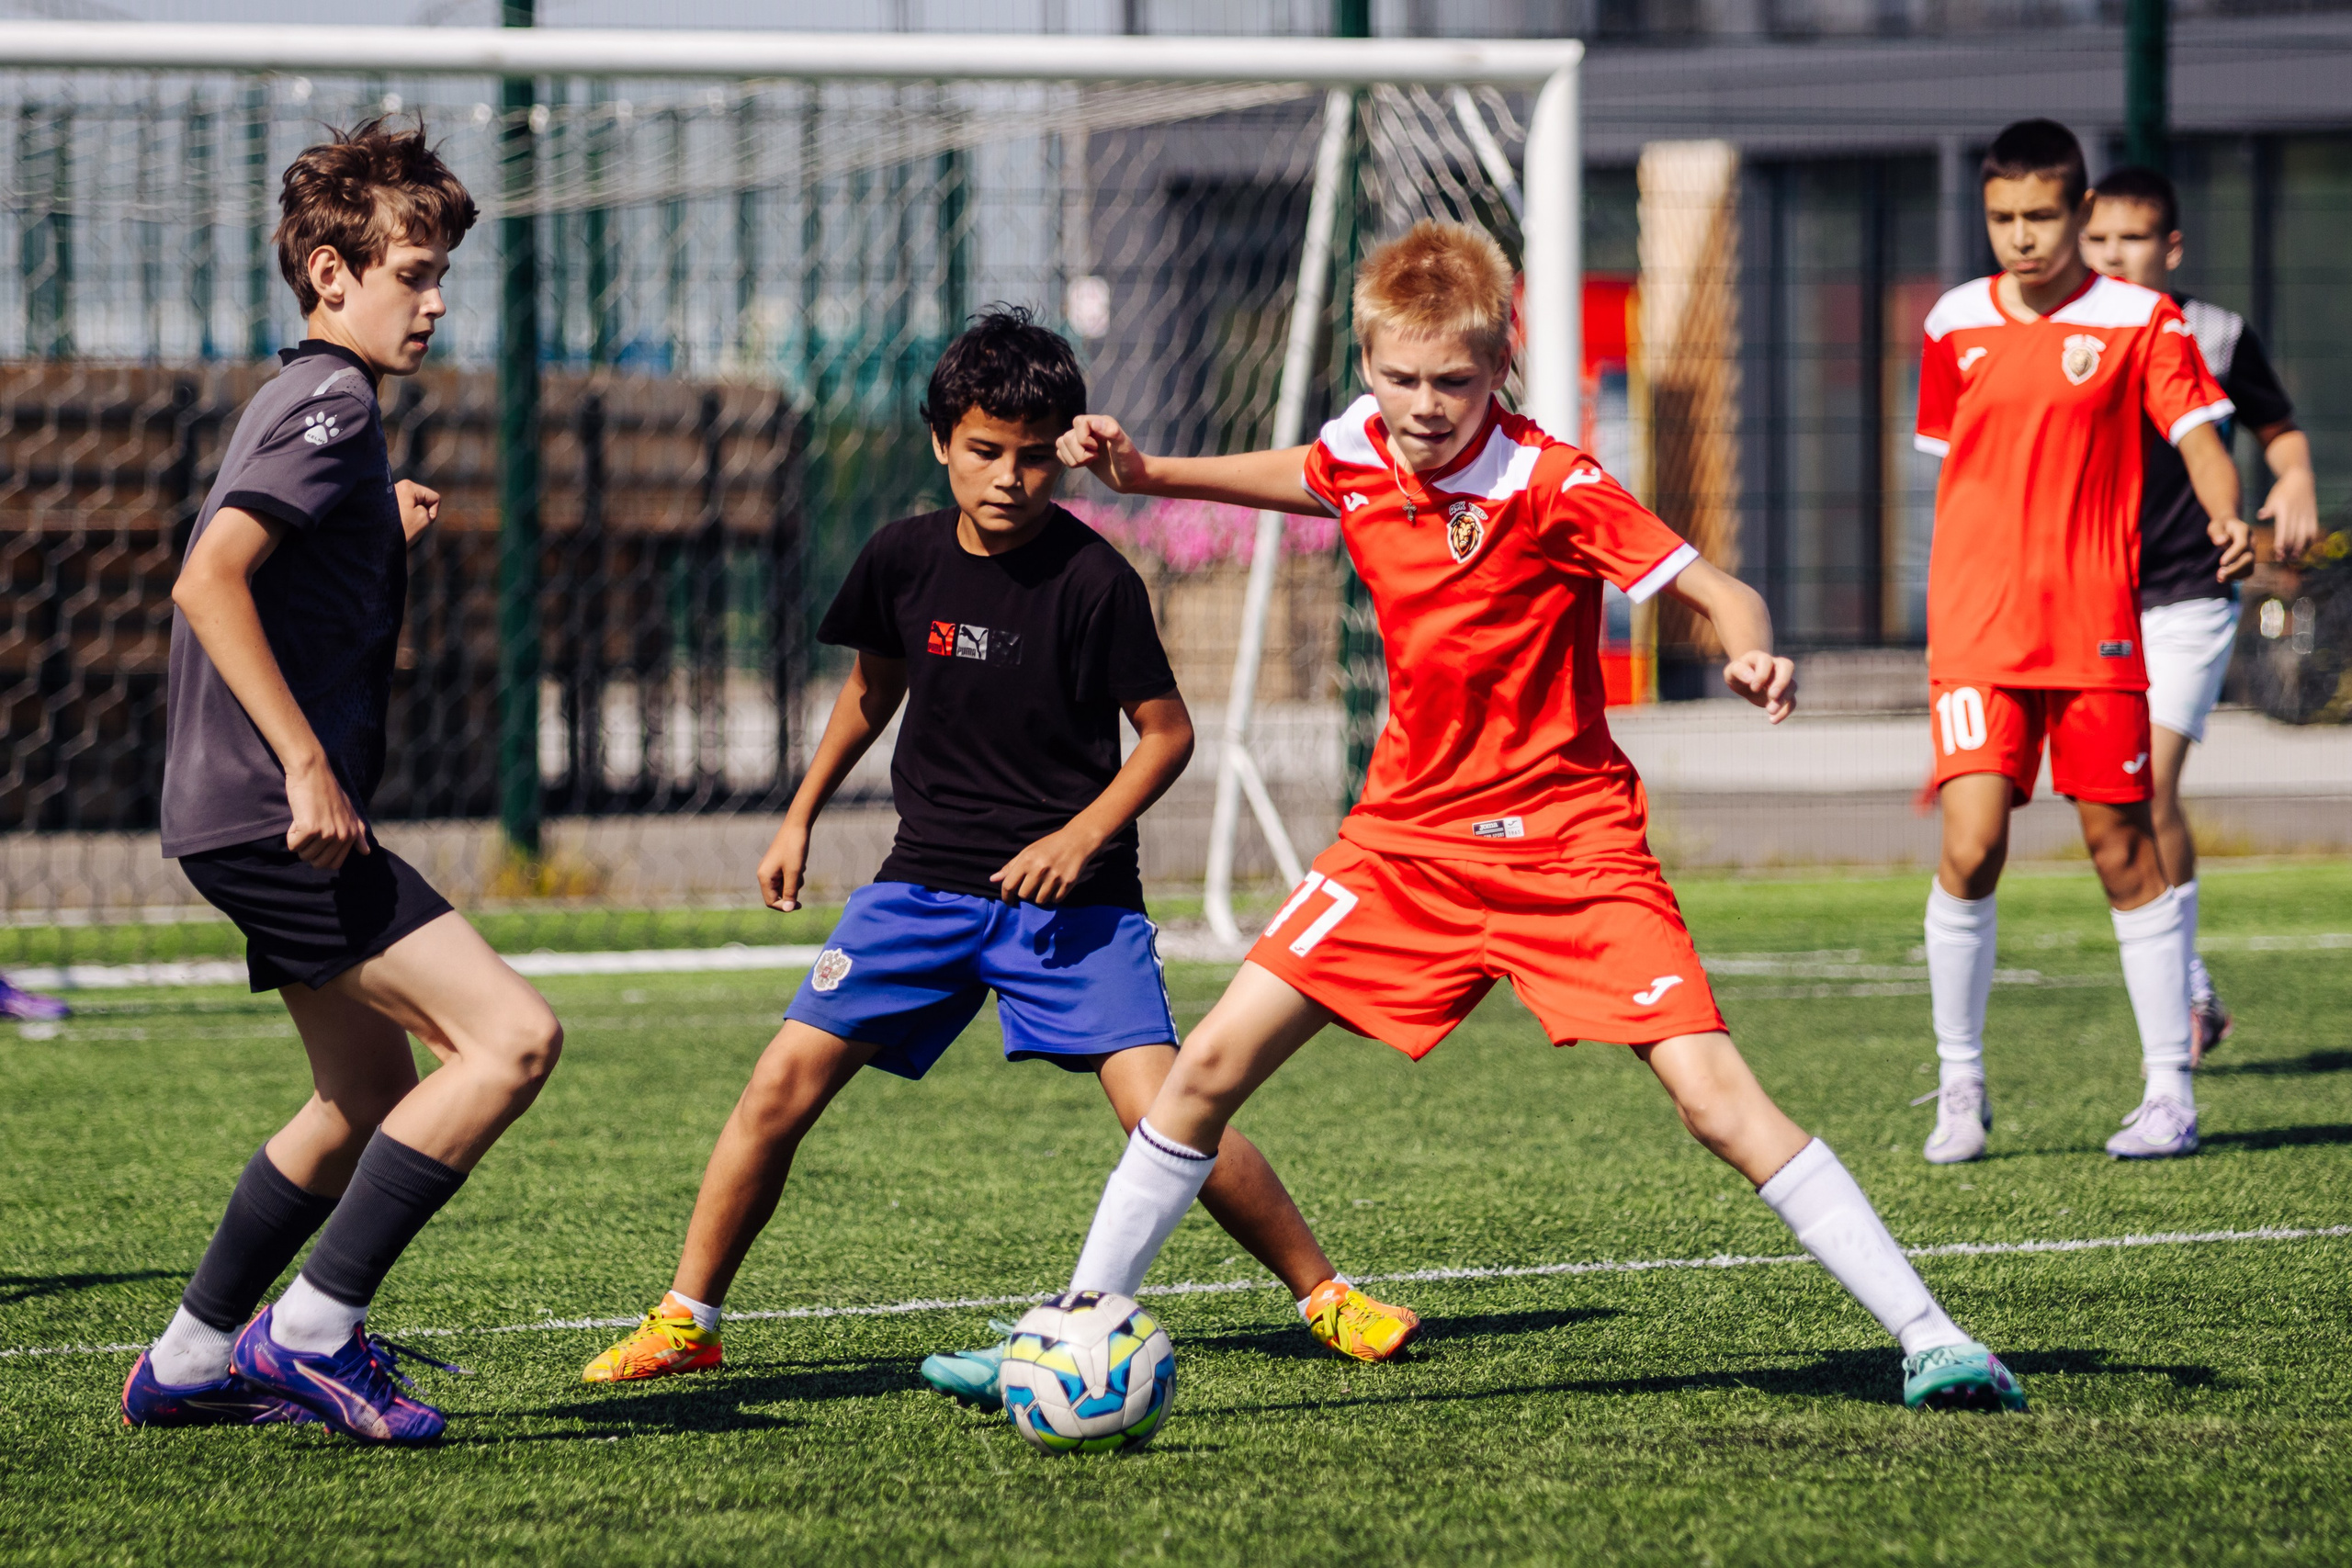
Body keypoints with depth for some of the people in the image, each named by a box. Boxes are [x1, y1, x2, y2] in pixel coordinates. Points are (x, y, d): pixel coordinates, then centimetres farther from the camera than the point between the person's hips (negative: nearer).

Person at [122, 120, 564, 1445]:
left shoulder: (306, 401, 20)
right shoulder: (333, 403, -12)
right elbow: (209, 580, -24)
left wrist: (385, 536, 21)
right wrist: (309, 764, -25)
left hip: (259, 821, 11)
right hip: (274, 816, -11)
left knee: (373, 1097, 21)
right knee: (513, 1037, -16)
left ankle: (190, 1363, 27)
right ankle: (311, 1330, -13)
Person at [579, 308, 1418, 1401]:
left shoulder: (1094, 581, -12)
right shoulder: (904, 560, 0)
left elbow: (1168, 733, -4)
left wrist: (1083, 834, -16)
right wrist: (800, 817, 19)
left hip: (1070, 892, -4)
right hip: (926, 883, 4)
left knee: (1161, 1111, -17)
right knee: (783, 1084, -5)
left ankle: (1325, 1296, -1)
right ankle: (684, 1322, 8)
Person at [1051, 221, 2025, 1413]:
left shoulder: (1551, 488, -18)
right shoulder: (1362, 447, -1)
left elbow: (1717, 591, -19)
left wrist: (1751, 655, -41)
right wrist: (1148, 474, 18)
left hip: (1568, 845, -5)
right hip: (1408, 836, 5)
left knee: (1717, 1099, -17)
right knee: (1212, 1064, -2)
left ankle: (1927, 1338, -14)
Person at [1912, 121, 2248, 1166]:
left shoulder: (2139, 323, 0)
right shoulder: (1956, 326, 8)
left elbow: (2198, 436, -8)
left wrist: (2226, 521, -30)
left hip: (2094, 629, -1)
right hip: (1979, 633, 1)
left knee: (2124, 852, 2)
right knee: (1969, 848, -12)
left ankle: (2169, 1091, 12)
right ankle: (1959, 1086, 2)